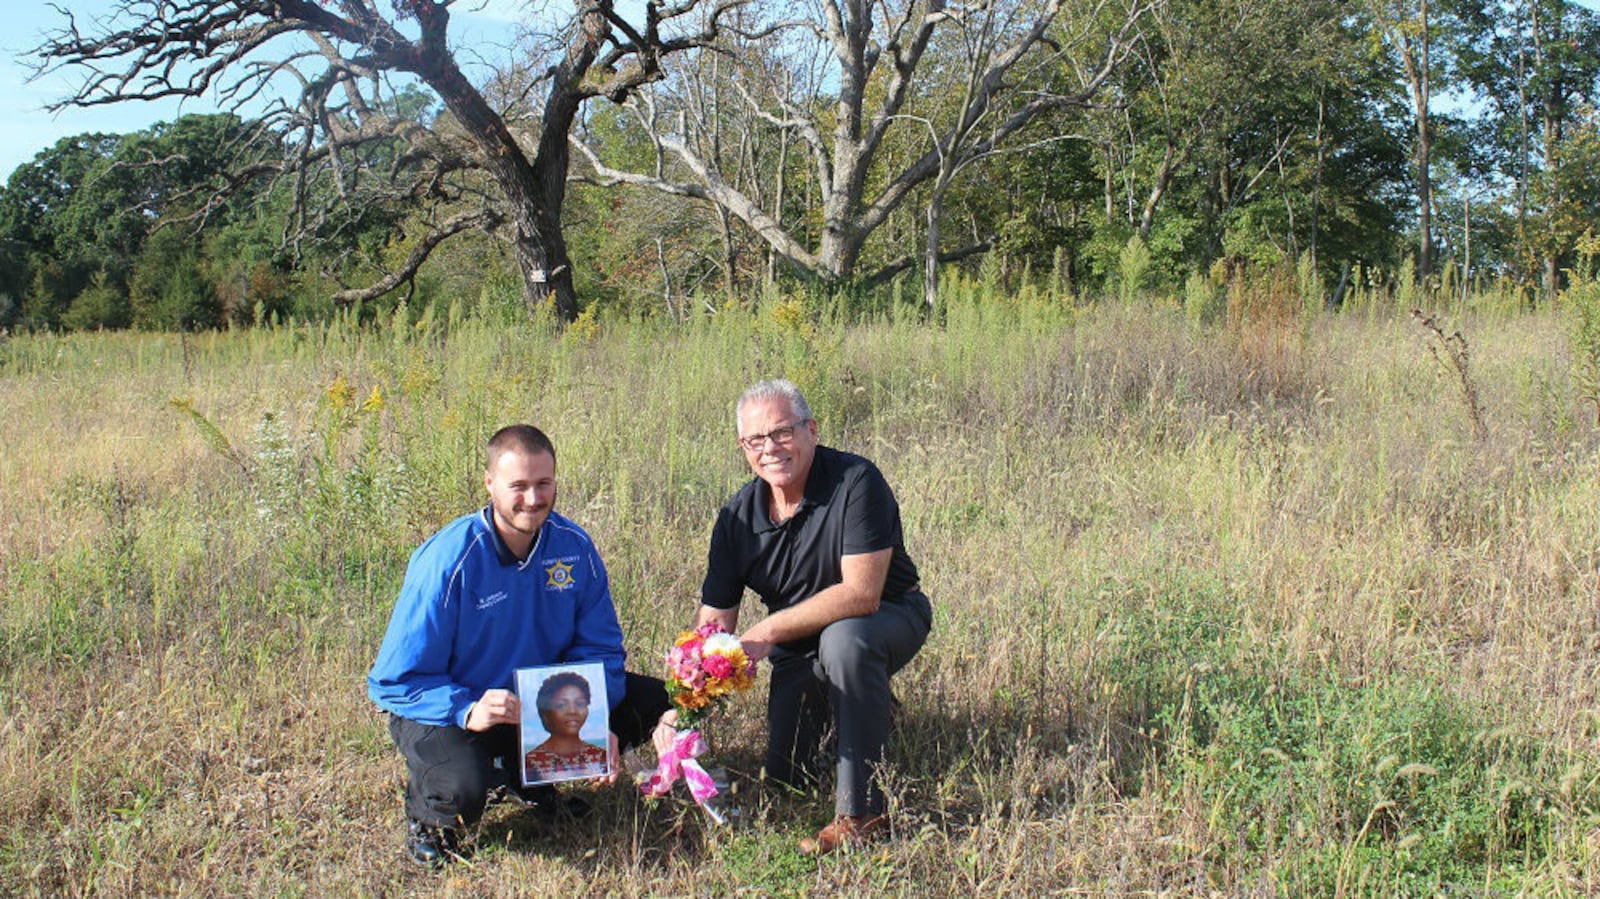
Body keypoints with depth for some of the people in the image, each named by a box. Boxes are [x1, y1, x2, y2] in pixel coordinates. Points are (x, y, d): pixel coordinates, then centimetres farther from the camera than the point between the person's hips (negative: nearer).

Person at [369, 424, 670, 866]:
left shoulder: (574, 546, -9)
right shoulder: (448, 560, -24)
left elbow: (599, 646, -1)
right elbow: (397, 680, -21)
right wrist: (468, 710, -37)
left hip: (541, 696, 6)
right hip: (451, 708, -5)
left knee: (651, 701, -6)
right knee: (462, 794, -36)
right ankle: (424, 805, 4)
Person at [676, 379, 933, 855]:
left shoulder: (855, 482, -26)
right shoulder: (737, 518, -10)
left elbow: (861, 594, -33)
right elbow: (713, 623, -9)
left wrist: (768, 632, -32)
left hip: (891, 617, -5)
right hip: (801, 649, 5)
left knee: (842, 637, -38)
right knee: (786, 775, 4)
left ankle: (862, 811, -27)